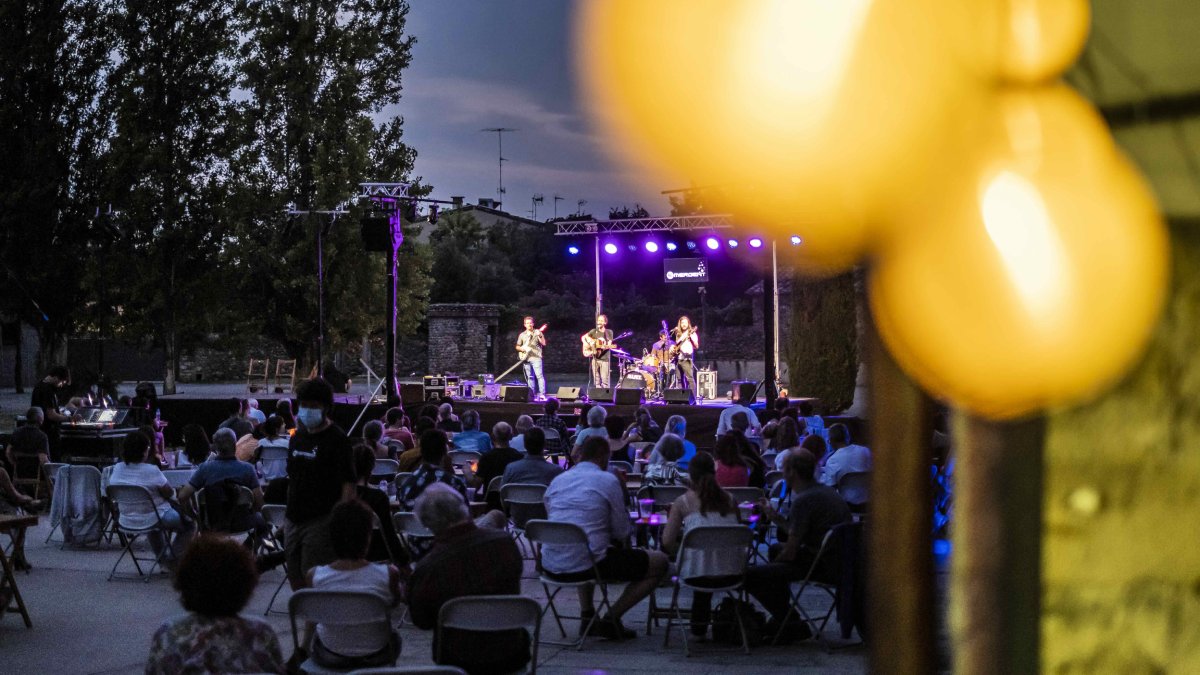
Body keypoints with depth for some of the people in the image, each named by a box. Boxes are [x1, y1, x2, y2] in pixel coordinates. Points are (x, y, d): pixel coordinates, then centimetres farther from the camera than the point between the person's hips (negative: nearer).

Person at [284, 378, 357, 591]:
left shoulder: (336, 439, -8)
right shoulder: (298, 437, 14)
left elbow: (348, 484, -12)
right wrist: (288, 515, 17)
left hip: (320, 521, -7)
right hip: (294, 520, 7)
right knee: (296, 580, 10)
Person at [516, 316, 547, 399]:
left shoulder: (538, 333, 6)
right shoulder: (522, 335, 15)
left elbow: (544, 344, -2)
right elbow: (517, 347, 19)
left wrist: (539, 336, -16)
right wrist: (522, 349, -2)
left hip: (536, 357, -4)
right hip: (526, 358, 4)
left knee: (539, 375, -14)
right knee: (530, 377, 4)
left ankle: (542, 394, -17)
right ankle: (533, 395, 7)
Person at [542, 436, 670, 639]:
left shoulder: (556, 481, 15)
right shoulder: (609, 481, -2)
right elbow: (621, 533, 0)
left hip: (551, 567, 7)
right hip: (586, 565, -7)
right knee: (659, 563, 7)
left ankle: (587, 614, 26)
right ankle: (611, 619, 4)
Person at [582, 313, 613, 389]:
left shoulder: (609, 333, 3)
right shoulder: (594, 331, 7)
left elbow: (609, 345, -1)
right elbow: (583, 337, 11)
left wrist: (604, 347, -23)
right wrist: (587, 345, -7)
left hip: (605, 359, -2)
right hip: (595, 359, 2)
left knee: (604, 381, -9)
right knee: (596, 381, 4)